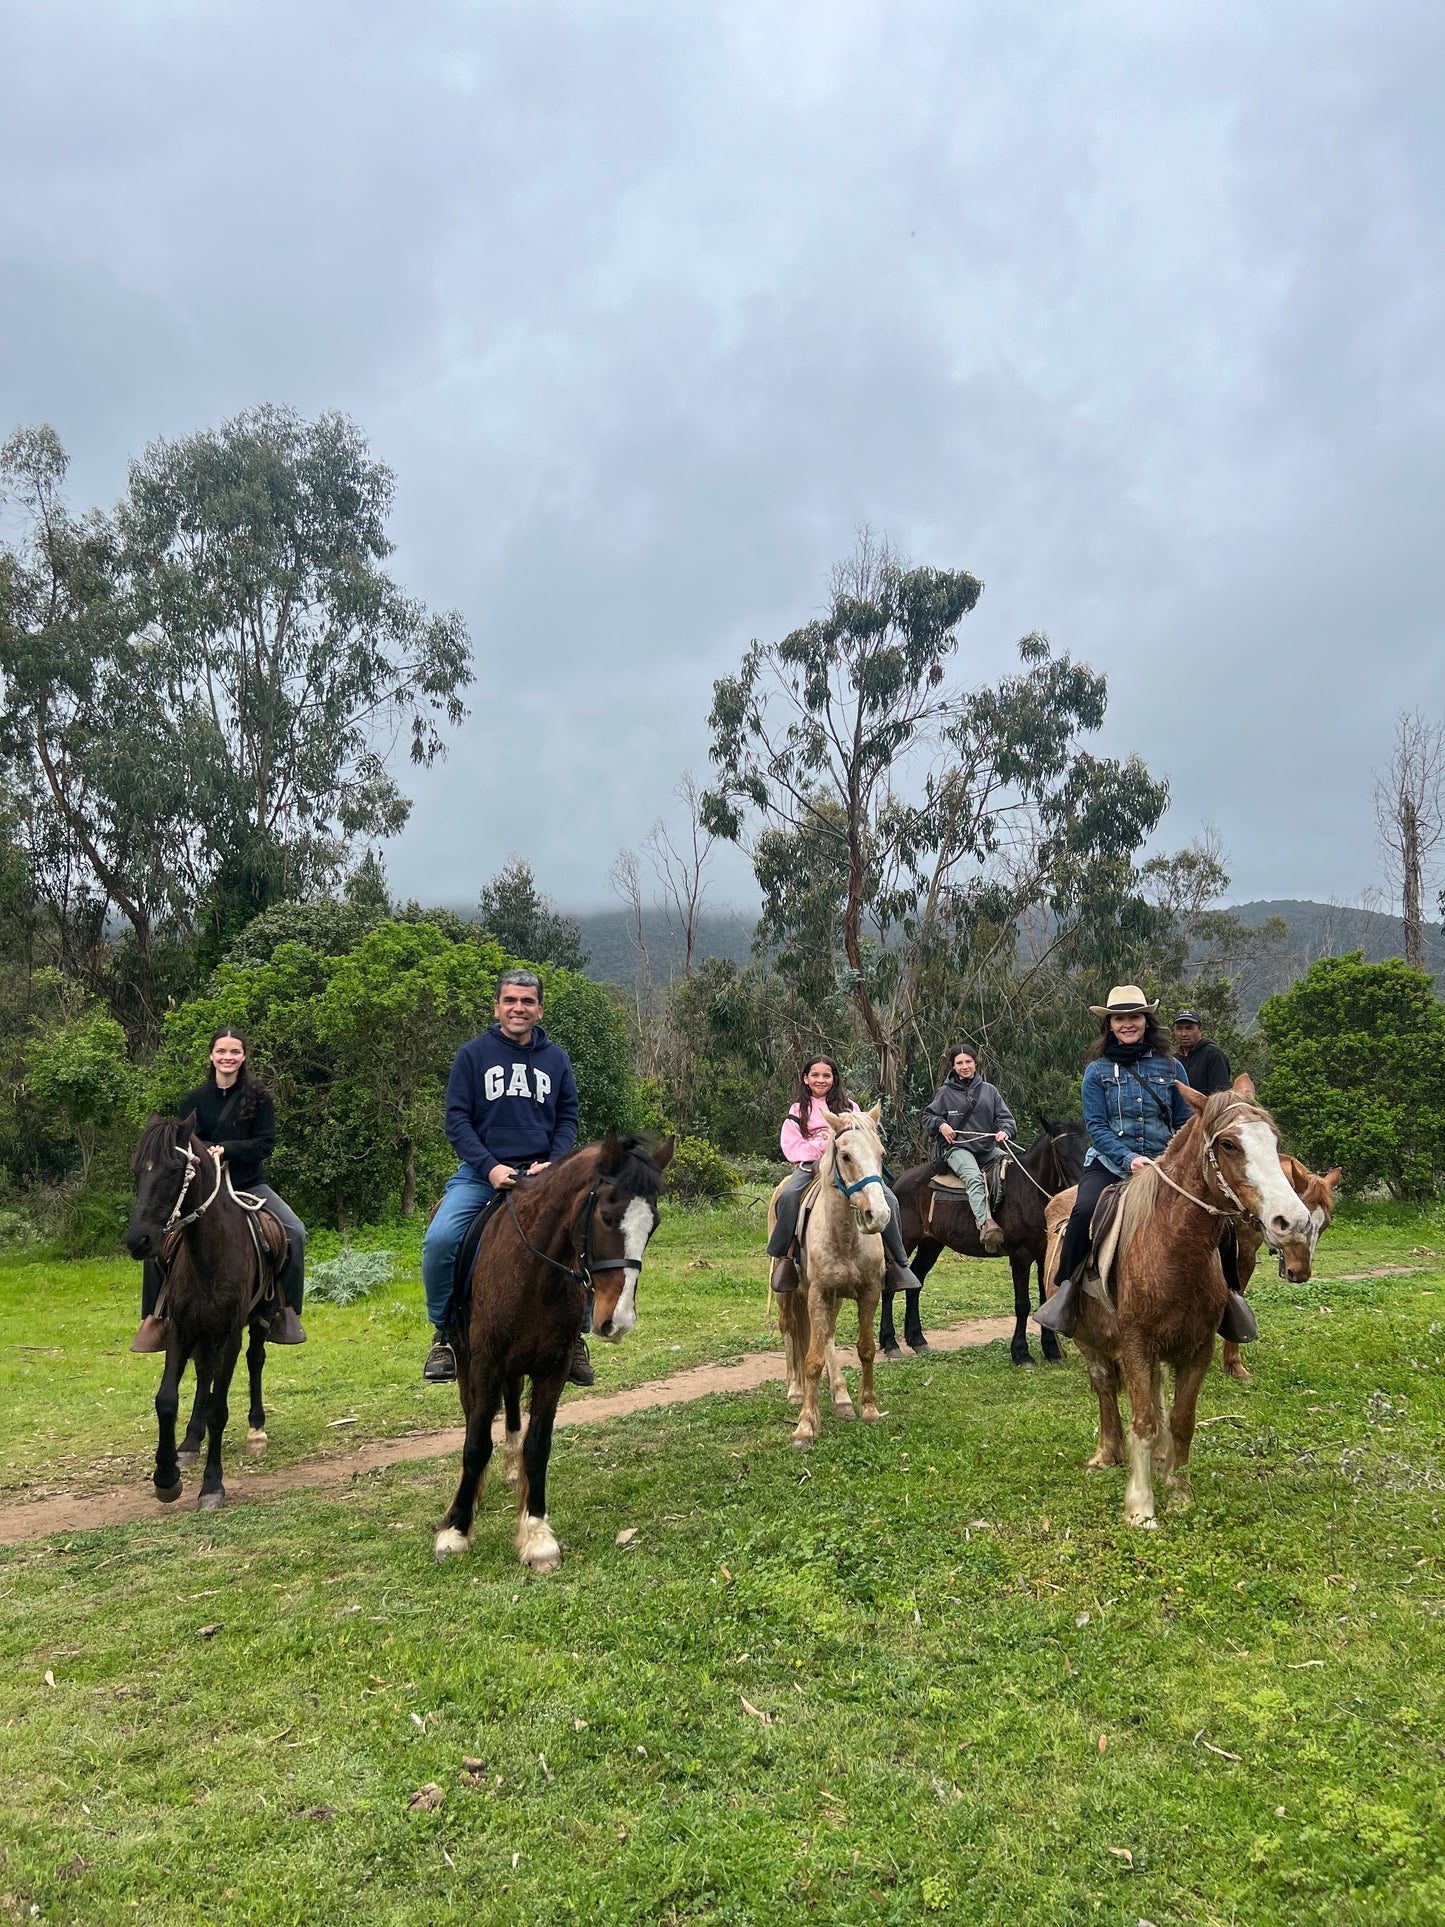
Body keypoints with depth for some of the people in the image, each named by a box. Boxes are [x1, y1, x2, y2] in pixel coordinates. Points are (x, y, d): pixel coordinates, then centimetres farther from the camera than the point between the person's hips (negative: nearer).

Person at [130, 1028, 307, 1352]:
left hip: (250, 1185, -1)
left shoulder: (258, 1097, 0)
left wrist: (227, 1148, -21)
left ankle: (287, 1310, -8)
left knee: (295, 1232, -22)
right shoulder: (193, 1100, 4)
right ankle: (154, 1318, -5)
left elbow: (266, 1144, -6)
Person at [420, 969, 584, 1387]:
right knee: (439, 1241, -23)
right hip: (480, 1173, -1)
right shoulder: (472, 1054, 3)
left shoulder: (556, 1058, 12)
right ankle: (443, 1334, 2)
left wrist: (551, 1164, -7)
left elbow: (567, 1119, 12)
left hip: (542, 1174, 2)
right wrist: (490, 1168, -13)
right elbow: (457, 1120, 0)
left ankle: (574, 1337, 3)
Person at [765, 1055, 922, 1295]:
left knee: (888, 1200, -20)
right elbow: (791, 1146, 0)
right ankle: (781, 1258, -21)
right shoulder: (798, 1110, 12)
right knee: (788, 1196, -35)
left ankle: (898, 1263, -9)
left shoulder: (848, 1106, 15)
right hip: (811, 1165, -1)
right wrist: (820, 1146, -13)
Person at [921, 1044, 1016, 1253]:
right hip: (956, 1148, -5)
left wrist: (1004, 1130, -11)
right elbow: (928, 1117, 15)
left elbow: (1005, 1117, 12)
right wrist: (940, 1125, -7)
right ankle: (985, 1223, -52)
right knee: (974, 1177, -33)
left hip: (987, 1148, 5)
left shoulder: (989, 1090, 15)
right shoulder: (945, 1092, 10)